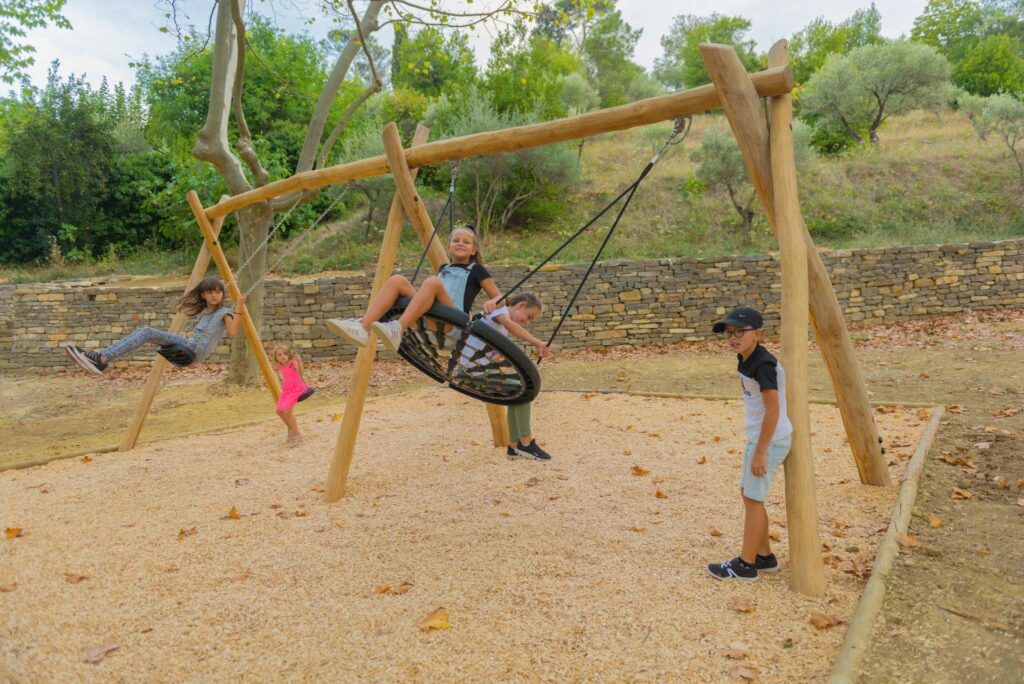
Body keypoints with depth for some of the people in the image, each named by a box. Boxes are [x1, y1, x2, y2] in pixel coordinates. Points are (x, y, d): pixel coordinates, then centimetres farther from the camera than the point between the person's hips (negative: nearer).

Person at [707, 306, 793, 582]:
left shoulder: (763, 365, -22)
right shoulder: (745, 360, 6)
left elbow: (773, 411, -23)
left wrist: (760, 451, -20)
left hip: (770, 440, -10)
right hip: (758, 437, 10)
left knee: (753, 497, -1)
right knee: (747, 492, 16)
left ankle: (746, 564, 11)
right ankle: (764, 555, 28)